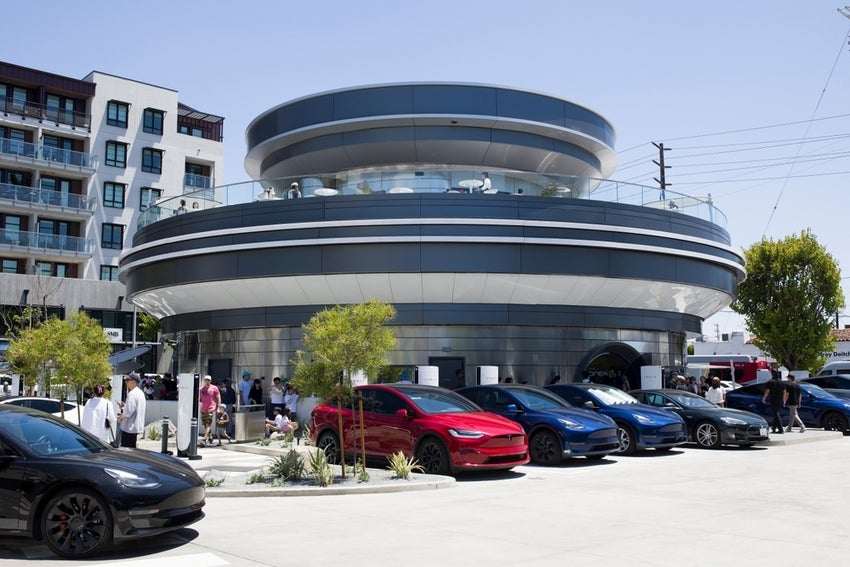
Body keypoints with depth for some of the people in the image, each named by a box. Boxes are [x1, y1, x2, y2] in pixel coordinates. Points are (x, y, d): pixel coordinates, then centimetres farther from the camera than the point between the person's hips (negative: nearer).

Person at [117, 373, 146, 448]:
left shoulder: (132, 394, -17)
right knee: (132, 448, 14)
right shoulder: (140, 393, 13)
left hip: (129, 427, -10)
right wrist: (124, 406, 14)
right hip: (137, 427, 10)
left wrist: (120, 417, -9)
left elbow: (129, 411, -24)